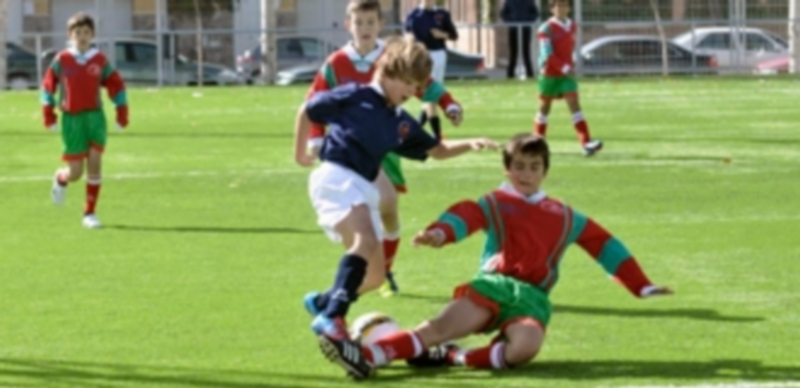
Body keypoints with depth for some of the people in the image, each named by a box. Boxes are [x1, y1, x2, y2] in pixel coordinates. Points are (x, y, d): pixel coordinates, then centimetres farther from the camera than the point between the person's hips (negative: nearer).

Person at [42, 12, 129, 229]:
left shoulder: (100, 60, 1)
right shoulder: (62, 60, -2)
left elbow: (116, 86, 8)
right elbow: (48, 84, 6)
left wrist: (122, 113, 4)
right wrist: (48, 113, 2)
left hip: (95, 117, 1)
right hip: (71, 119, -1)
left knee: (95, 163, -11)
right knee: (75, 172, -1)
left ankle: (90, 213, 0)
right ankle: (60, 179, 38)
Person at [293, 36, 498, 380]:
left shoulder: (401, 123, 18)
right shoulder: (353, 97, 0)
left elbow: (438, 150, 27)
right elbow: (307, 112, 10)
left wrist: (469, 144, 10)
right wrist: (300, 153, 16)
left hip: (362, 189, 8)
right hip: (335, 178, -8)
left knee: (375, 274, 11)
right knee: (366, 240, -33)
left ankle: (322, 302, 31)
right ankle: (332, 319, -46)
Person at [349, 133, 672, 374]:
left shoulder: (564, 217, 21)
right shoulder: (494, 204, 11)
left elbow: (603, 244, 24)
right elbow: (464, 217, -11)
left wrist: (642, 287, 19)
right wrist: (439, 233, -36)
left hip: (531, 298, 1)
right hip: (492, 284, -1)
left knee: (525, 347, -33)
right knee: (438, 328, -26)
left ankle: (452, 358, -20)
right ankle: (366, 356, -37)